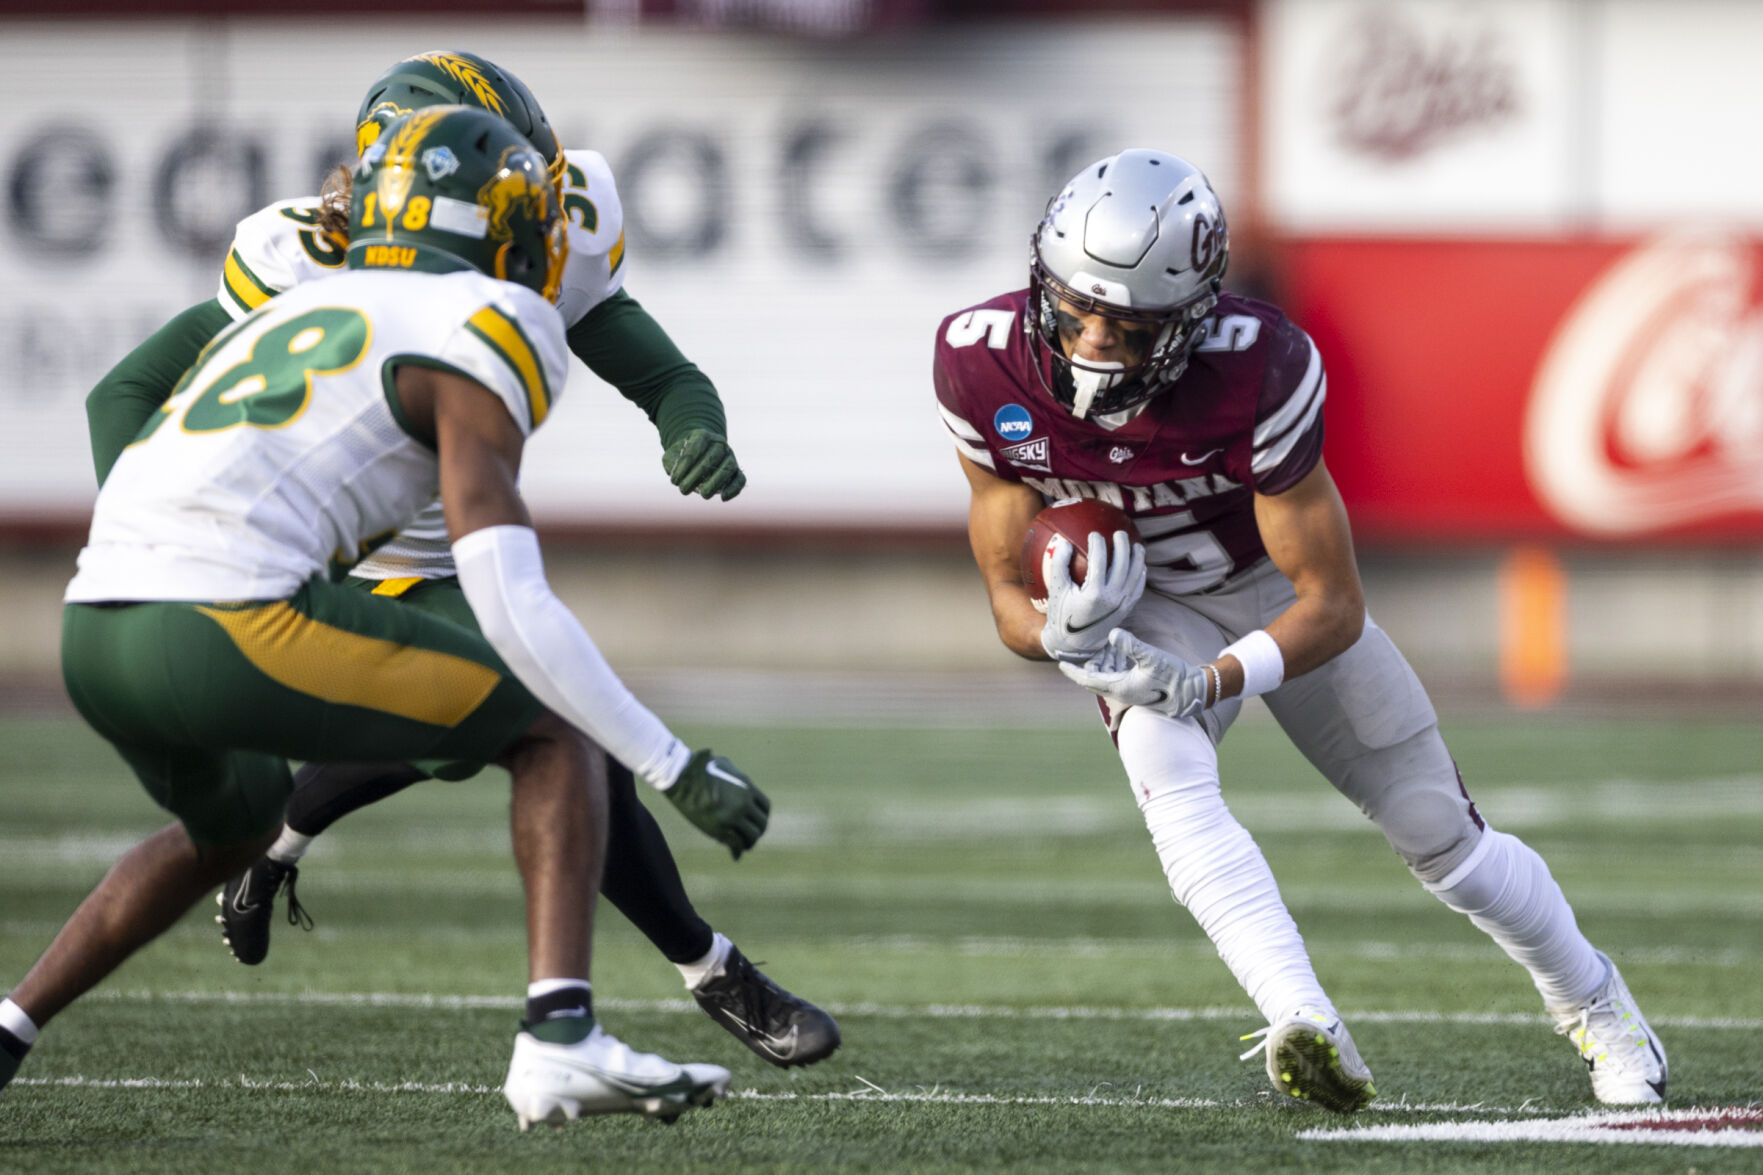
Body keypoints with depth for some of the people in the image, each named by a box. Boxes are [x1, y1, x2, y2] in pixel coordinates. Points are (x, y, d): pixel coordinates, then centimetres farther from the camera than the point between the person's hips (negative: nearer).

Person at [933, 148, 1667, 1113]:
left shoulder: (1255, 371, -36)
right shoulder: (986, 364, -26)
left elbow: (1333, 607, -28)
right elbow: (1009, 594, -15)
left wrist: (1209, 682, -42)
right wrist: (1062, 634, -38)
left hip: (1282, 596, -1)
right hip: (1143, 610, 1)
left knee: (1439, 833, 7)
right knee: (1171, 782, -32)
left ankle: (1591, 1003, 35)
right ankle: (1308, 1031, -42)